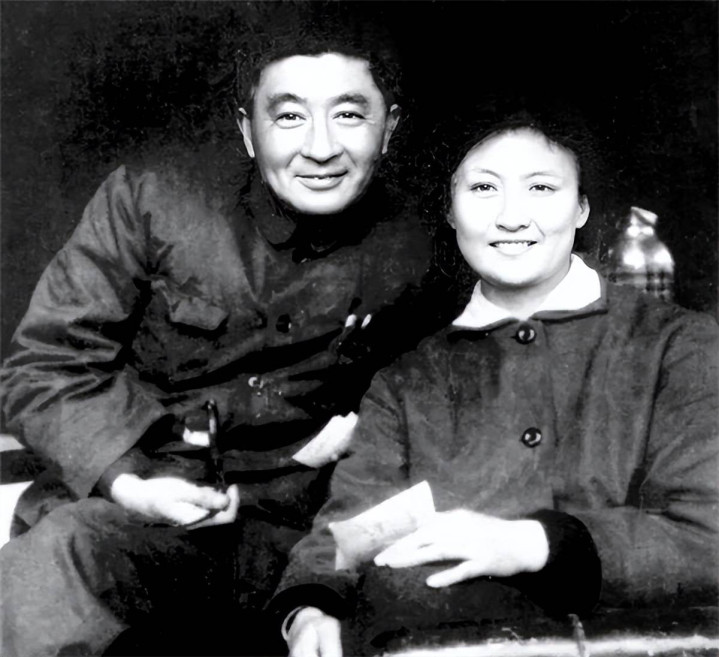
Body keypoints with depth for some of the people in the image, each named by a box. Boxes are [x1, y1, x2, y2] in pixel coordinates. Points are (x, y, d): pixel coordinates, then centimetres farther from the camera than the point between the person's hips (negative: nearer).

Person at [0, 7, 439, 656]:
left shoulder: (412, 255, 0)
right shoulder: (148, 198, -6)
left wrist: (359, 430, -1)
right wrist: (126, 478, -16)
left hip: (282, 527, 3)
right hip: (134, 503, -2)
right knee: (56, 558, -33)